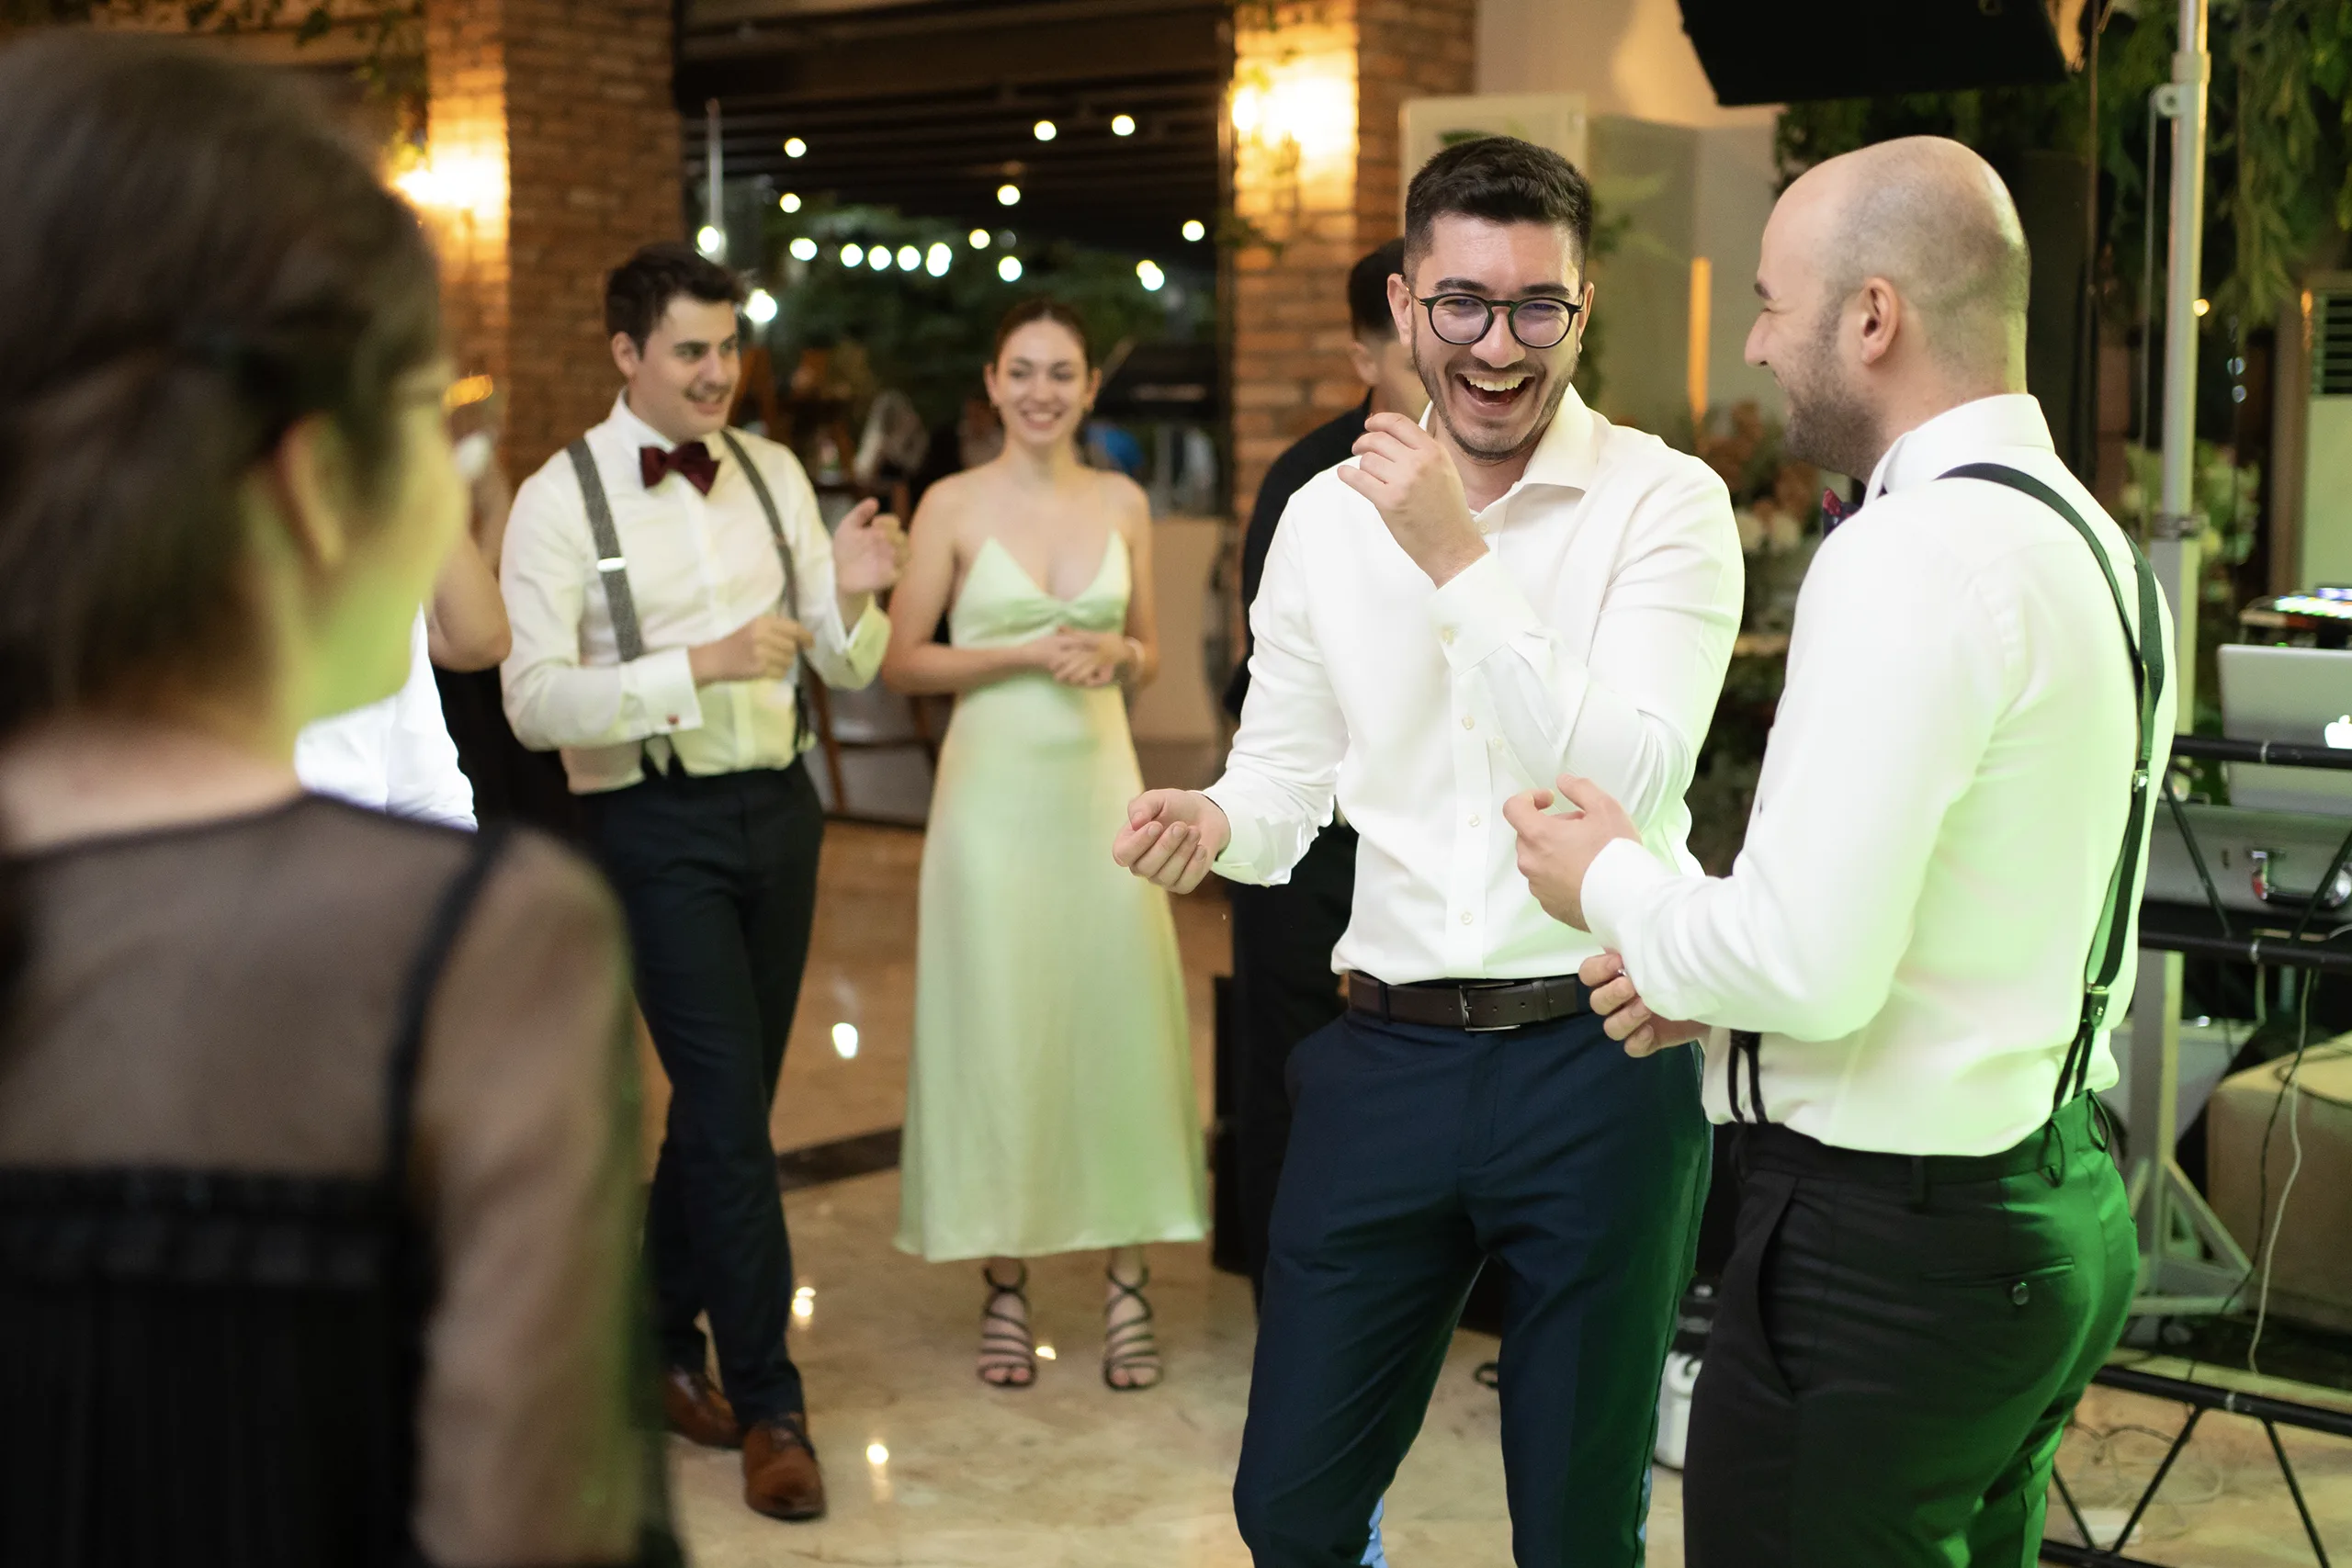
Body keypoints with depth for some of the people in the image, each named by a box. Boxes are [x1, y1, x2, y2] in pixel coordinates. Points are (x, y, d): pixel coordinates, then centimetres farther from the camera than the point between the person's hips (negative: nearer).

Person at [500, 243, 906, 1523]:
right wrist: (700, 664, -25)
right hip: (655, 826, -5)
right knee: (730, 1110, -7)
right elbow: (535, 702, -16)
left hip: (777, 806, 6)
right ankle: (769, 1410, 4)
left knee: (727, 1098, 15)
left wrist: (853, 594, -13)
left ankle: (661, 1341, 34)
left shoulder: (773, 476, 7)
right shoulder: (560, 501, -8)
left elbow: (848, 669, 9)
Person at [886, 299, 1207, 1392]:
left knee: (1119, 1019, 2)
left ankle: (1125, 1284, 11)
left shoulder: (1123, 503, 8)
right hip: (994, 788, -3)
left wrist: (1117, 653, -5)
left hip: (1101, 780, 3)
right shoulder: (954, 505, -1)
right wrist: (1022, 654, -13)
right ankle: (1005, 1287, 12)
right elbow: (900, 660, -2)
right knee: (997, 1027, 1)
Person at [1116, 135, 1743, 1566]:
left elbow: (1634, 779, -18)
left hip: (1597, 1059, -3)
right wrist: (1212, 824, -11)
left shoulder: (1664, 503, -7)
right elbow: (1286, 780, 12)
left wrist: (1461, 562, -21)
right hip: (1387, 1056, 3)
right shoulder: (1327, 517, 6)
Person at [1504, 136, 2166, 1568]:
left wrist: (1613, 886, -7)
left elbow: (1813, 966, -25)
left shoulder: (1911, 558, -21)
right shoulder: (2098, 544, 10)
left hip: (1882, 1240, -10)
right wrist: (1710, 963, 10)